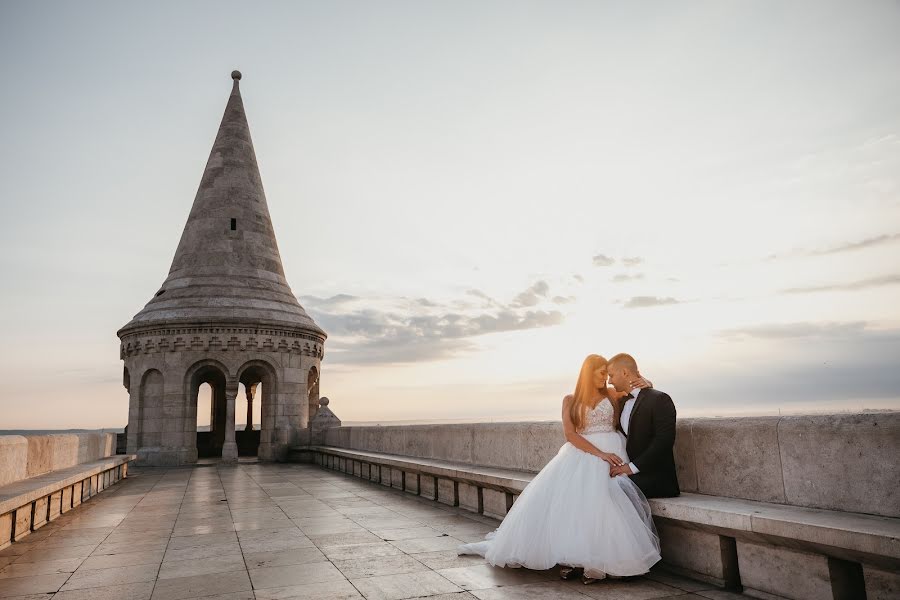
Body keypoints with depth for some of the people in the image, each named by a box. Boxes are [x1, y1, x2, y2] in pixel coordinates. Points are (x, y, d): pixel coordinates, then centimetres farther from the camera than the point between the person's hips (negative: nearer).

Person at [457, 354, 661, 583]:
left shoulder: (612, 394, 14)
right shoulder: (570, 400, 11)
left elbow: (647, 388, 23)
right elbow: (570, 434, -3)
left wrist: (644, 383, -2)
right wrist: (599, 453, -15)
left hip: (609, 455, -1)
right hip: (579, 455, 1)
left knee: (598, 496, -29)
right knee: (561, 495, -22)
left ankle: (598, 562, -22)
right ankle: (568, 557, -13)